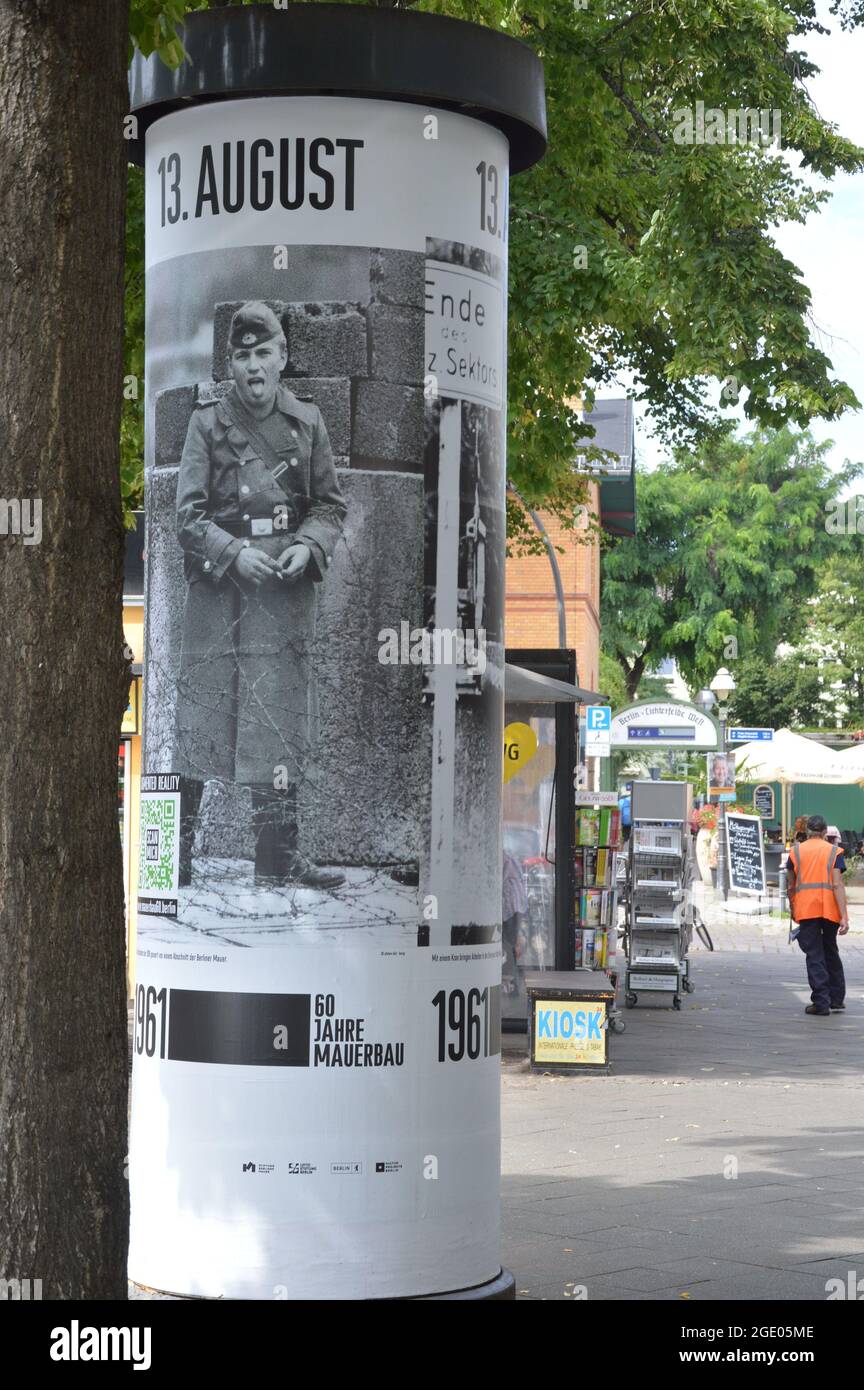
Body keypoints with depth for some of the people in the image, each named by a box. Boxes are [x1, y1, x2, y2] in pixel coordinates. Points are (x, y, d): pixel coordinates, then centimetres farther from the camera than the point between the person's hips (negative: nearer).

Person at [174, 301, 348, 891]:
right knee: (199, 706, -1)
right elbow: (188, 511, -2)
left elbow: (332, 505, 11)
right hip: (218, 585, -2)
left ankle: (280, 855, 11)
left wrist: (308, 546, -8)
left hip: (287, 588, 2)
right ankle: (177, 853, 8)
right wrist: (233, 552, -16)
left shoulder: (307, 422, 6)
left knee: (281, 716, 5)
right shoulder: (208, 424, 1)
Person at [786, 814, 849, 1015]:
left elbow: (790, 886, 11)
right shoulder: (833, 851, 4)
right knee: (831, 952, 18)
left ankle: (821, 1002, -8)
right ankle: (837, 1000, 22)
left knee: (814, 955, 0)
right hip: (830, 909, 1)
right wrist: (844, 917, -9)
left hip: (806, 910, -1)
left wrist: (792, 910, 27)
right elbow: (837, 885, -6)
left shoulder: (796, 851, 7)